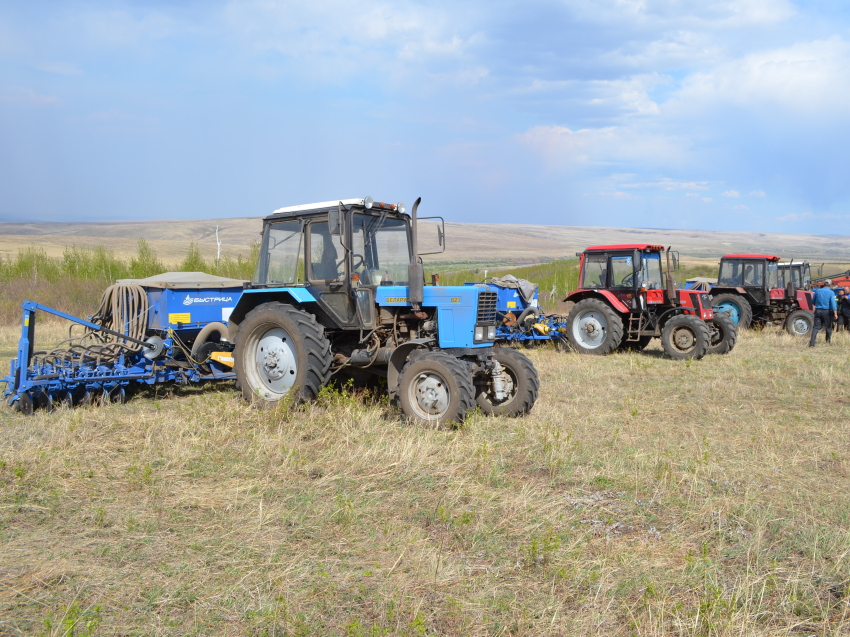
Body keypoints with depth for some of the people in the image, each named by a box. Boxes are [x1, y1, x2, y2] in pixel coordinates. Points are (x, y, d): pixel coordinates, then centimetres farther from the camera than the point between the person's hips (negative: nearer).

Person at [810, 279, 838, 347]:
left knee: (816, 327, 0)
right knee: (828, 327, 15)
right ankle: (828, 341, 27)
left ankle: (812, 343, -13)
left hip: (818, 311, 2)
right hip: (827, 312, -2)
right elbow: (833, 303, -16)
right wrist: (835, 313, -19)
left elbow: (813, 301, 14)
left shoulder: (817, 291, 3)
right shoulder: (831, 292, -6)